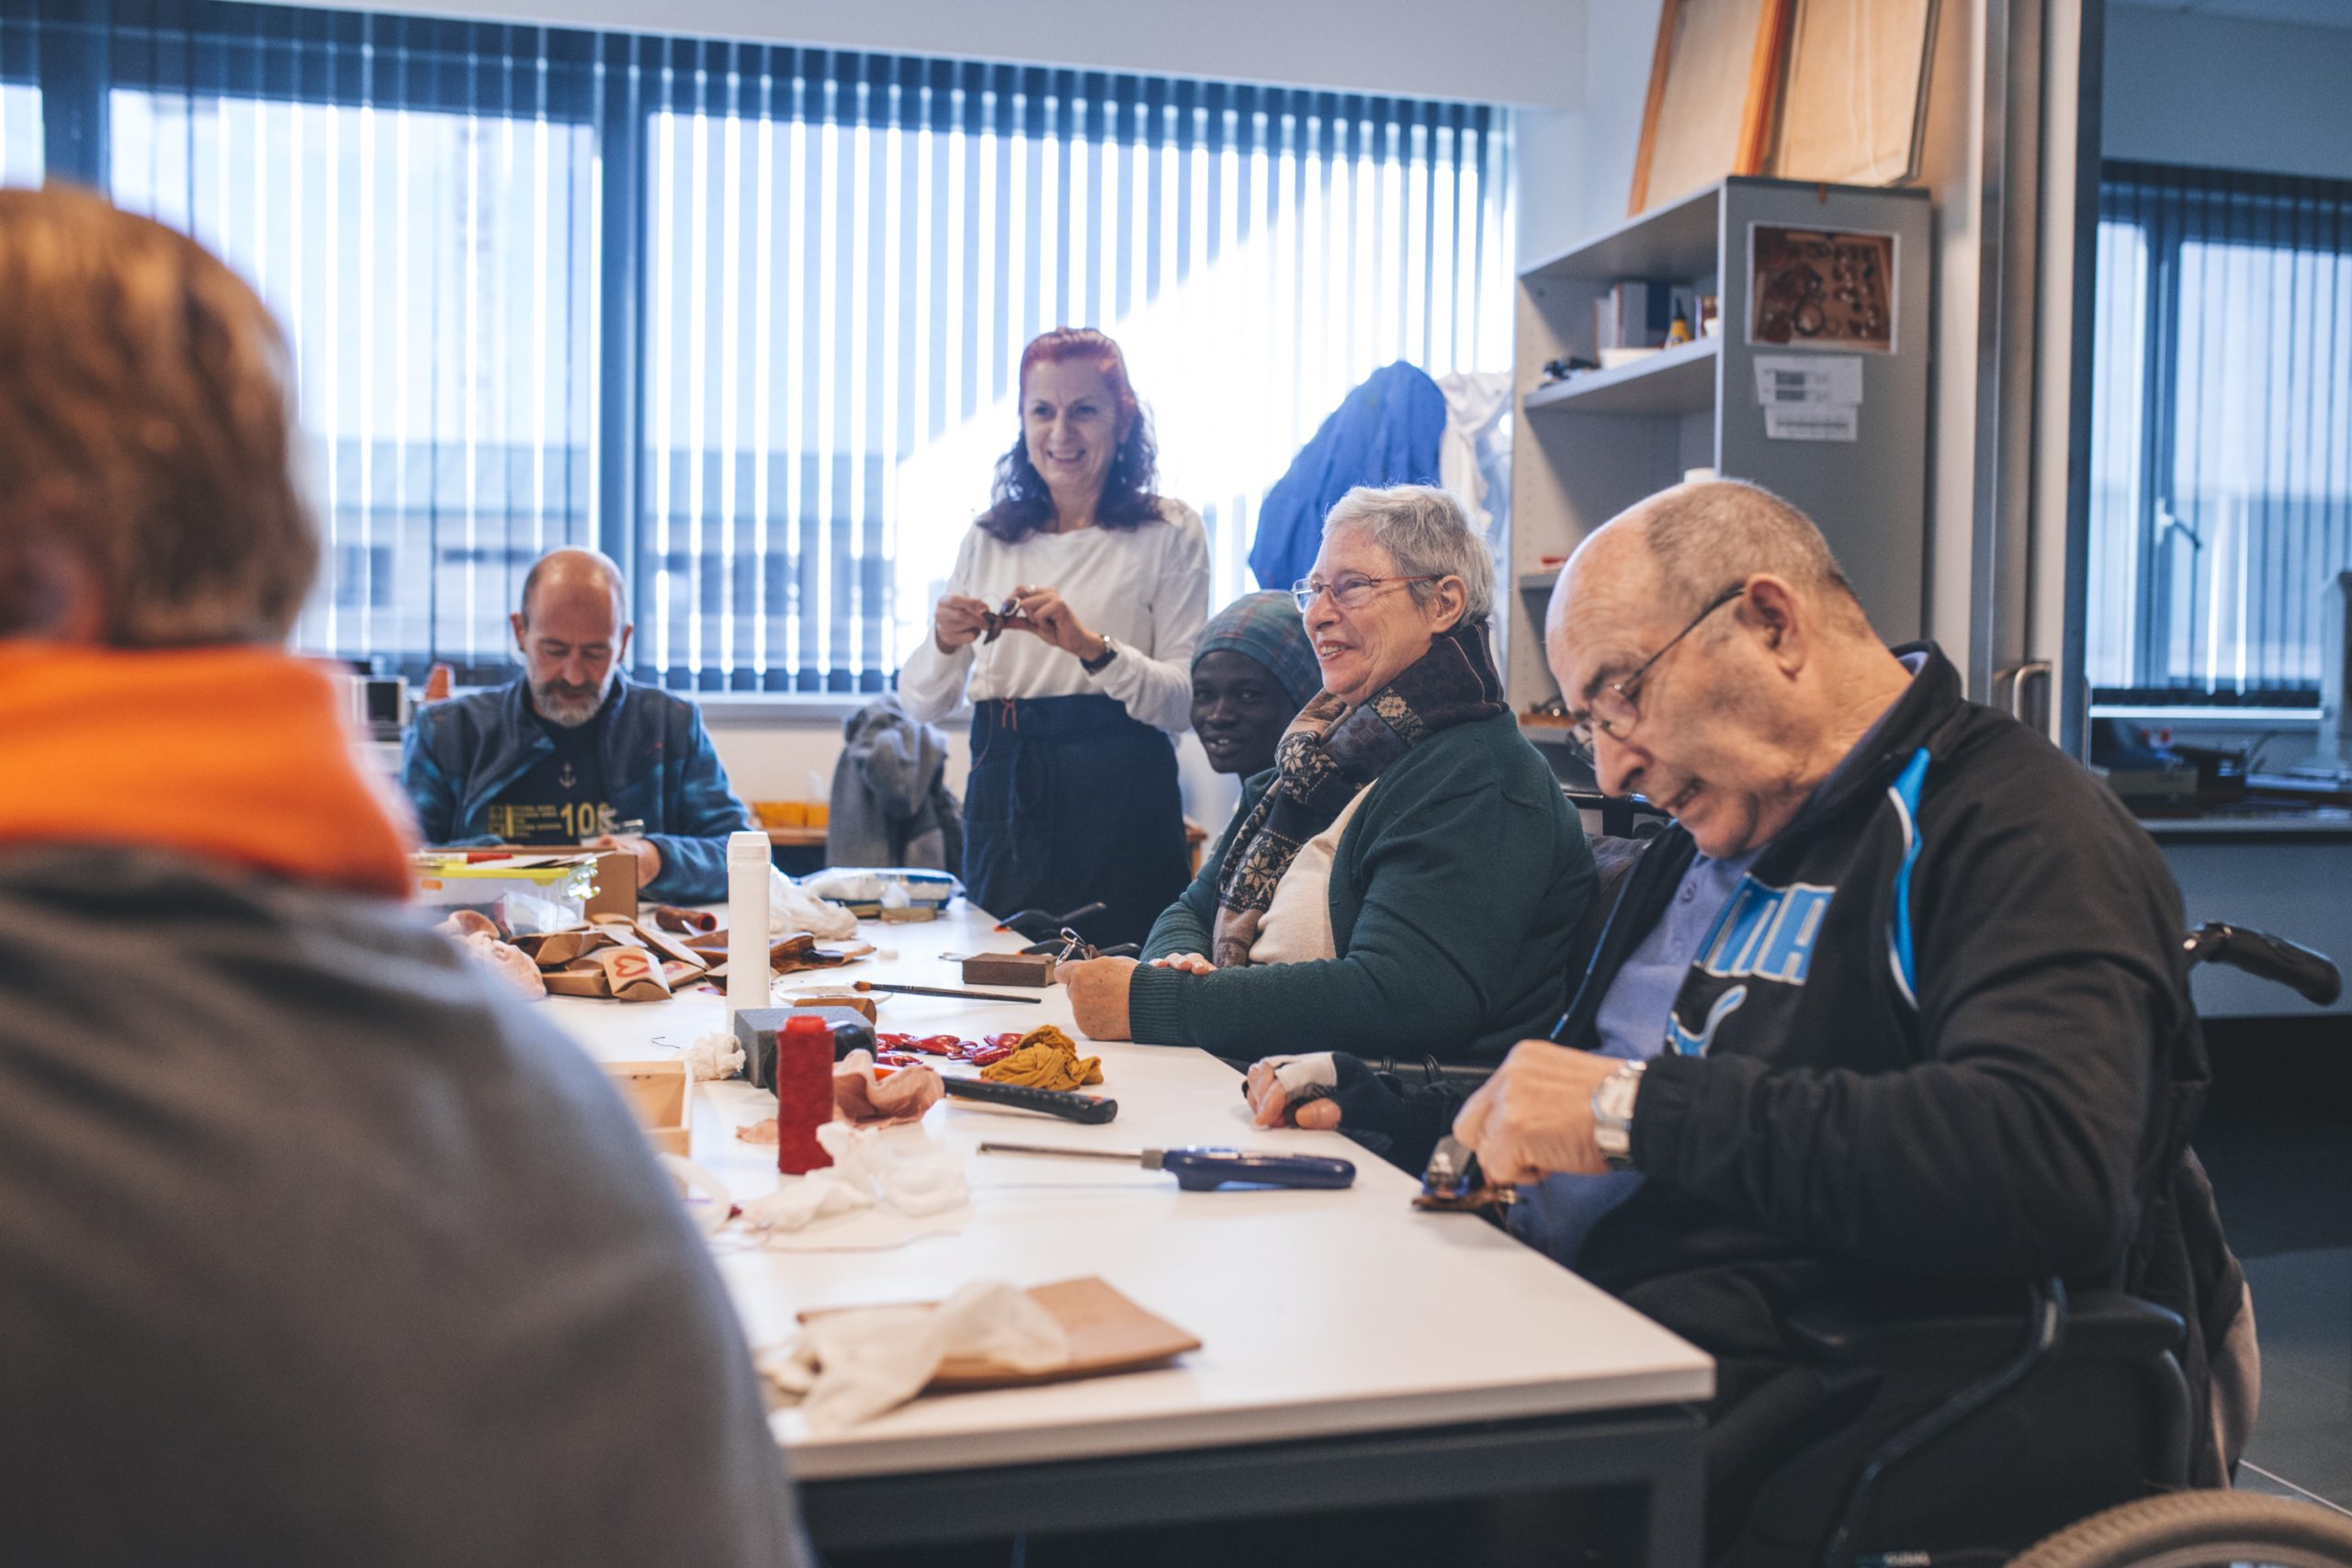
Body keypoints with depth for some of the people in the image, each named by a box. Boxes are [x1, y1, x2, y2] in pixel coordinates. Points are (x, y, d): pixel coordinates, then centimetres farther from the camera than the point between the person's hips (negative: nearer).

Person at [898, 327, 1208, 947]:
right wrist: (944, 642, -12)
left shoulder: (1169, 532, 1)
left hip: (1119, 803, -3)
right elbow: (921, 704, 8)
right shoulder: (988, 539, 12)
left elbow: (1185, 703, -8)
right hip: (1003, 799, 4)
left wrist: (1091, 645, -23)